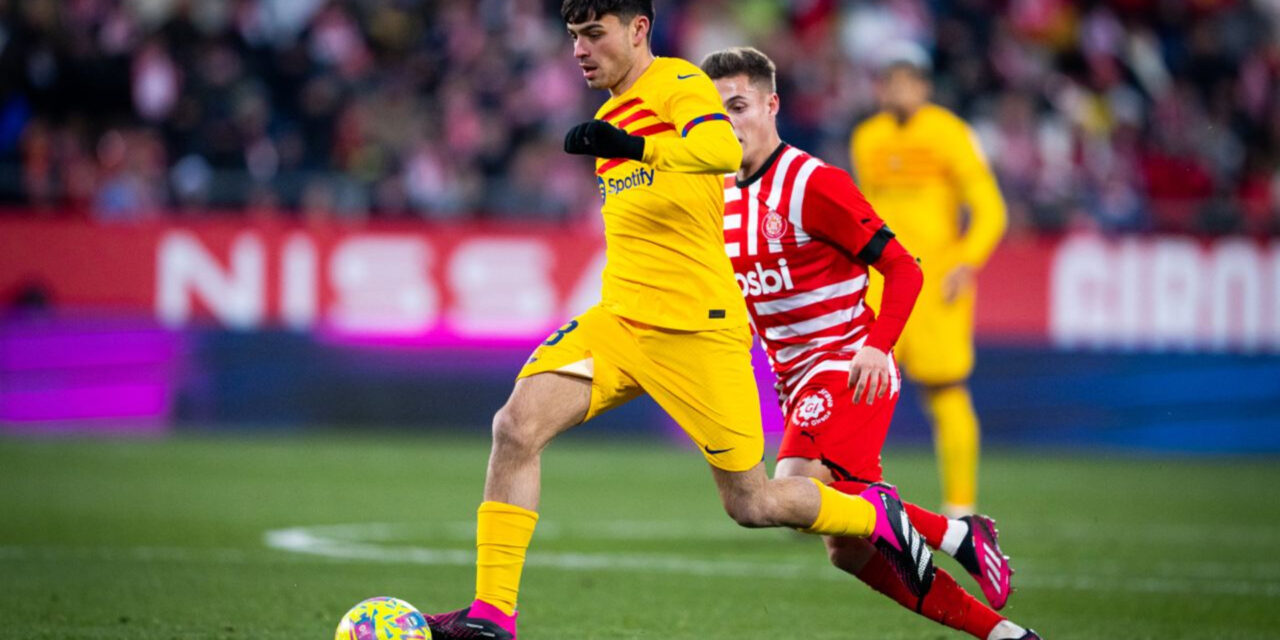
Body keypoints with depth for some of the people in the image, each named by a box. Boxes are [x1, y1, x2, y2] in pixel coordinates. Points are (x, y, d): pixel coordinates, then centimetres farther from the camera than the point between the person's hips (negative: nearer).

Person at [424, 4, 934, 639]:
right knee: (517, 425, -16)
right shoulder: (611, 114, 18)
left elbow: (722, 150, -32)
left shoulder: (680, 84, -9)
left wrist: (634, 148, -46)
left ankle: (877, 514, 30)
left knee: (751, 505, 1)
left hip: (696, 329, -7)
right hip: (618, 321, 7)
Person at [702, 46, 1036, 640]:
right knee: (851, 553, 2)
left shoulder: (814, 184, -13)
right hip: (797, 382, 8)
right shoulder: (722, 196, 10)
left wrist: (877, 347, -25)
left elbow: (903, 268, -12)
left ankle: (959, 535, -15)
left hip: (849, 369, -8)